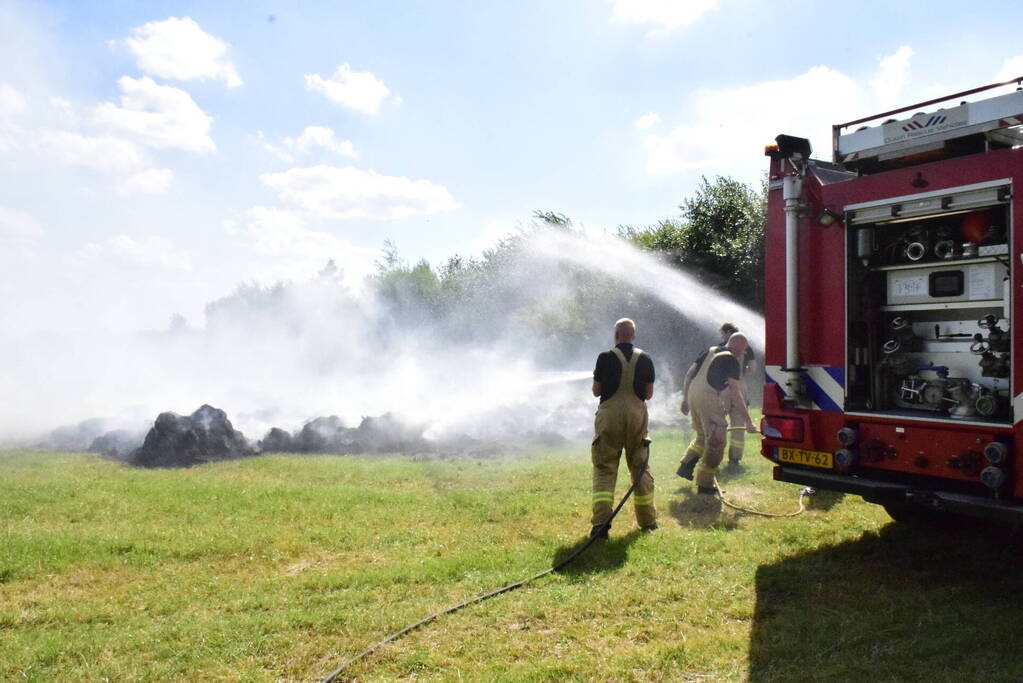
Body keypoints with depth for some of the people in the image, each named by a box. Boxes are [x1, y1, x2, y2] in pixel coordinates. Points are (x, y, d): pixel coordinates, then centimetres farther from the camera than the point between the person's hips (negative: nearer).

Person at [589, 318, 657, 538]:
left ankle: (601, 521, -12)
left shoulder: (606, 358, -5)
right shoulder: (645, 359, 2)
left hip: (609, 415, -2)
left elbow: (596, 391, 2)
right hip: (637, 415, 3)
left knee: (604, 469, 1)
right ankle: (648, 520, 22)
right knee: (640, 467, 14)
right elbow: (649, 394, 6)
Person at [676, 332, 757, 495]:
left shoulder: (710, 352, 15)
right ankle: (705, 484, 5)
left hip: (693, 396, 8)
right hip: (709, 401, -8)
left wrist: (685, 398, 25)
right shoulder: (733, 362, -9)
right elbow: (736, 394, -15)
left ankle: (686, 466, 26)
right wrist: (747, 421, -14)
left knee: (703, 436, 27)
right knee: (716, 442, 2)